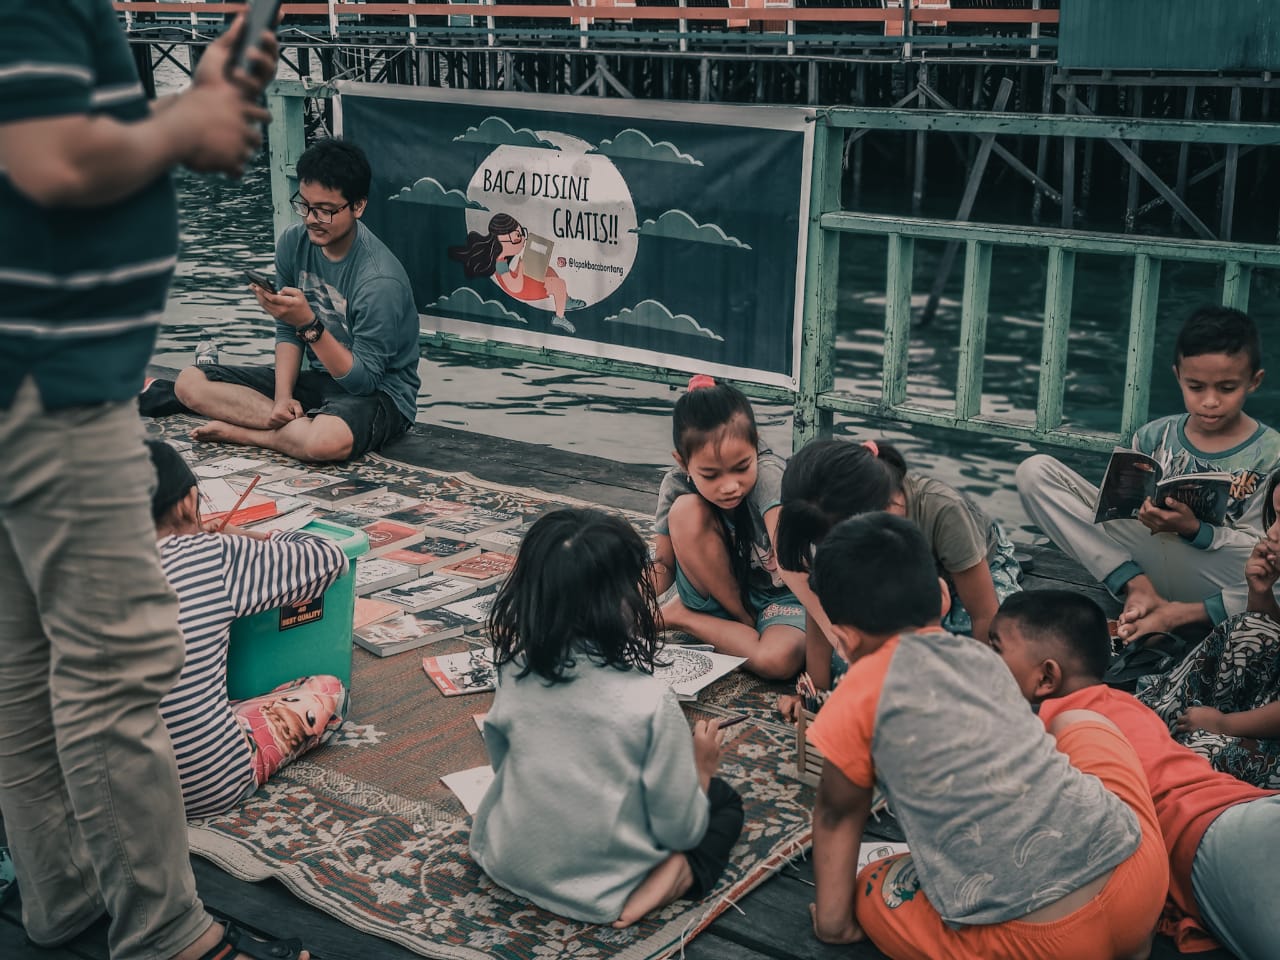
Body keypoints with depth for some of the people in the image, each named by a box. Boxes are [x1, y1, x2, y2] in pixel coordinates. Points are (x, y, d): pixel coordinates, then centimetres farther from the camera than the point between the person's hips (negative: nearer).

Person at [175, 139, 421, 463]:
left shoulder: (380, 280, -26)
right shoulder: (293, 242, -5)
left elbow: (364, 380, -23)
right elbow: (287, 331, 4)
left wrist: (309, 323, -34)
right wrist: (283, 397, -12)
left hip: (378, 391, -7)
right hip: (318, 378, 7)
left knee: (328, 440, -43)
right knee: (190, 381, -4)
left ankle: (241, 432, -13)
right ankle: (301, 423, -14)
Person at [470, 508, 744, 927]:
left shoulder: (514, 675, -14)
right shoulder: (650, 701, -26)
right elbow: (680, 829, -16)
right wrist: (701, 769, 3)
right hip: (599, 895, -5)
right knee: (724, 799, 19)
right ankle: (679, 873, -3)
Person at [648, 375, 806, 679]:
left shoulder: (769, 475, -30)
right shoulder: (676, 486, -18)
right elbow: (664, 564, -6)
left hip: (780, 595, -2)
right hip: (717, 593, 3)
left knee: (777, 661, -37)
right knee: (686, 511, -26)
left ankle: (682, 617, -9)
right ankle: (741, 621, -6)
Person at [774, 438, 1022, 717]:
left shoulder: (942, 511, -42)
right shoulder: (837, 524, -31)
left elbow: (984, 615, -30)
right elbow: (821, 611, -18)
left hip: (981, 571, -3)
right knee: (841, 665, -17)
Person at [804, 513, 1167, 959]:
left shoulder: (864, 688, 2)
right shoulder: (982, 656, 18)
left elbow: (838, 812, 12)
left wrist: (833, 921, 24)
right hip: (1140, 878, 6)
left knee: (874, 893, 23)